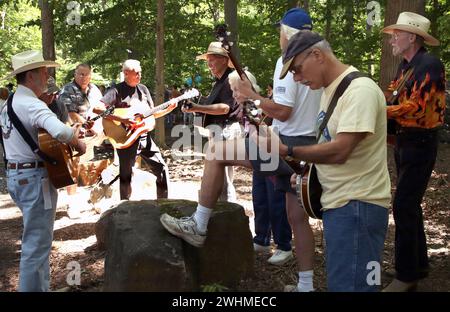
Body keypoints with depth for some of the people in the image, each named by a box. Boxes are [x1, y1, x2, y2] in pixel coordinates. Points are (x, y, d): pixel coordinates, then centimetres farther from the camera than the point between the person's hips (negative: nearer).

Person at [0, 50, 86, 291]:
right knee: (37, 243, -2)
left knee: (35, 238, 20)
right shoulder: (32, 104, -18)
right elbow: (60, 131, -35)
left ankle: (40, 286, 29)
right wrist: (78, 144, -15)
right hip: (34, 178, -10)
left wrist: (69, 136, 9)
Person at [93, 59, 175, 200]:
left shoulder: (143, 89, 10)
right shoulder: (117, 90, -10)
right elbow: (97, 109, -22)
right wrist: (122, 119, -27)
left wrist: (169, 109, -1)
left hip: (145, 137, 6)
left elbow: (151, 114, 15)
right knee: (126, 176, 3)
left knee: (162, 168, 4)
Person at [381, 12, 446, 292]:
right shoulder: (405, 66, 12)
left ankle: (407, 275, 0)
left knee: (403, 206, -10)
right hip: (404, 141, 10)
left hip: (421, 143, -9)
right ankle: (419, 265, 28)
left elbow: (414, 107, -24)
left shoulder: (430, 64, -16)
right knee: (410, 205, 15)